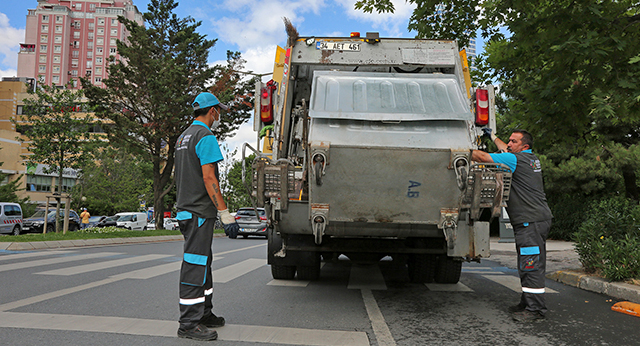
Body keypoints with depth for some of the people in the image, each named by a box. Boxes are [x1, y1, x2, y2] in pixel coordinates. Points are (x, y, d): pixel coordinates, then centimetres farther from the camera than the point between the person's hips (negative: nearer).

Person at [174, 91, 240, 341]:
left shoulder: (183, 137, 19)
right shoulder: (205, 136, -12)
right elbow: (209, 178, -19)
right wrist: (224, 212, -18)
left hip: (185, 208, 10)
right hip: (200, 211, -10)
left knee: (202, 263, 16)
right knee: (194, 266, -6)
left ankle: (204, 314, 26)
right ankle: (189, 324, -1)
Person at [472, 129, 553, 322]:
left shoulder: (516, 159, -12)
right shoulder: (532, 158, 17)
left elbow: (482, 157, -15)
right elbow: (505, 150, 36)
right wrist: (492, 136, 46)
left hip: (531, 221, -11)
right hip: (538, 219, 11)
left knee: (531, 266, -8)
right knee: (528, 266, 16)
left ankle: (535, 309, -5)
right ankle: (528, 303, 24)